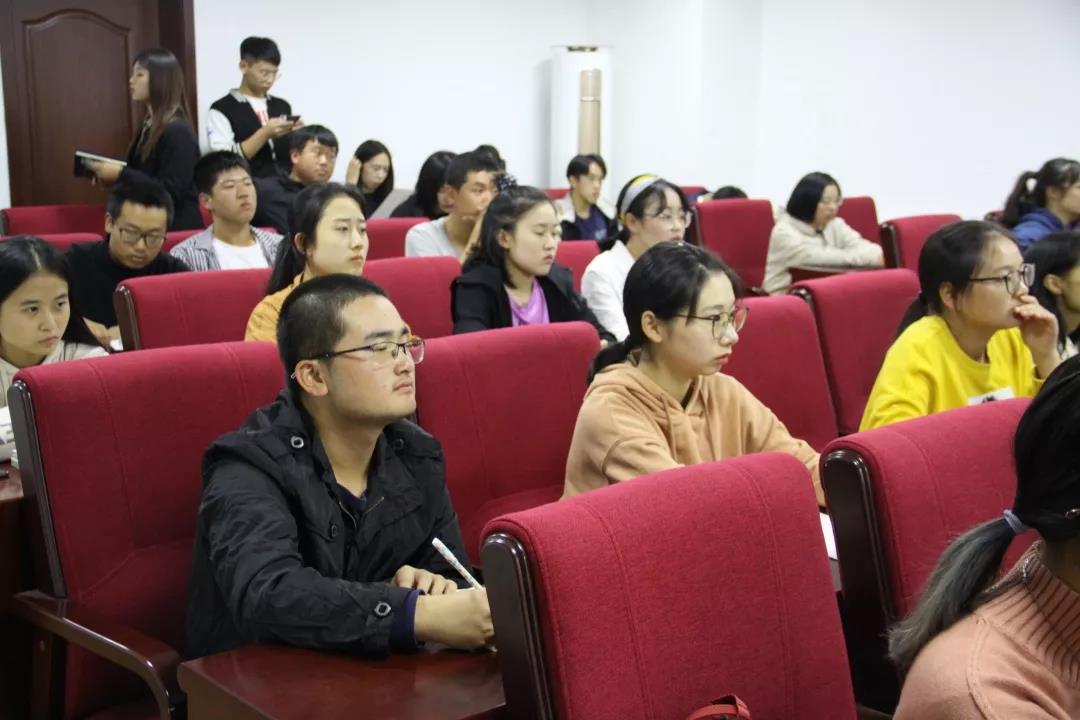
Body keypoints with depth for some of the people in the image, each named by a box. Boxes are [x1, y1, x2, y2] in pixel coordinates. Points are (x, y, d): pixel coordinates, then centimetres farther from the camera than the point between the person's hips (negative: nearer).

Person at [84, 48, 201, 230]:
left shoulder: (177, 131, -15)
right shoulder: (149, 125, 13)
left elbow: (171, 191, -22)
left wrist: (121, 174, -20)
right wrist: (112, 173, 3)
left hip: (176, 228, -8)